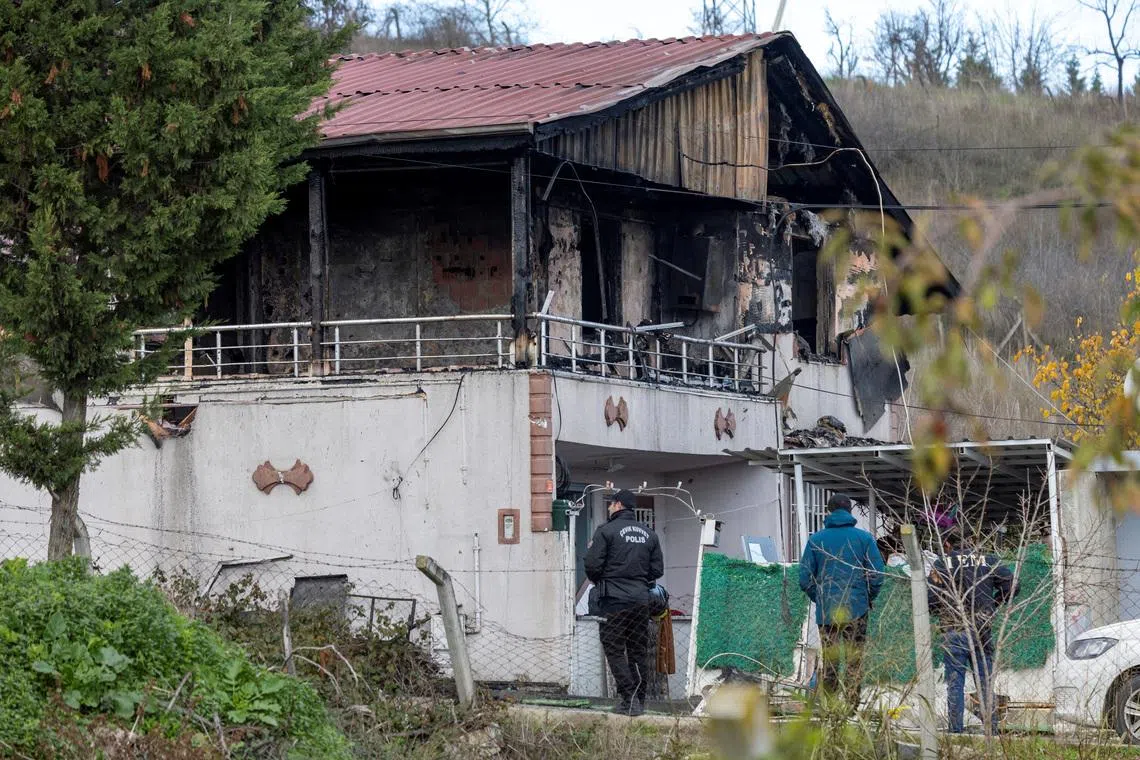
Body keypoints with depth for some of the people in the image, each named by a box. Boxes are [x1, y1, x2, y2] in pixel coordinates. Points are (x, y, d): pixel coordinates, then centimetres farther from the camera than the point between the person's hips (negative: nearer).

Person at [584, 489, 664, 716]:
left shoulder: (606, 531, -7)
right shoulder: (649, 534, 11)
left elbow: (592, 564, -10)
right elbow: (658, 569, 11)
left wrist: (599, 582, 10)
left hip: (614, 599, -5)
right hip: (641, 600, 5)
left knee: (614, 650, -2)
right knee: (639, 652, 11)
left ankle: (629, 699, -12)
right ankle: (639, 701, 12)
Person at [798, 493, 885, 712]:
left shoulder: (816, 539, 2)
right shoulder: (864, 538, 0)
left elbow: (805, 578, 2)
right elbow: (877, 574, -2)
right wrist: (868, 599, 13)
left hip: (826, 610, 1)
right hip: (857, 610, -1)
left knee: (828, 661, 7)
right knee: (855, 661, 3)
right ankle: (851, 707, 0)